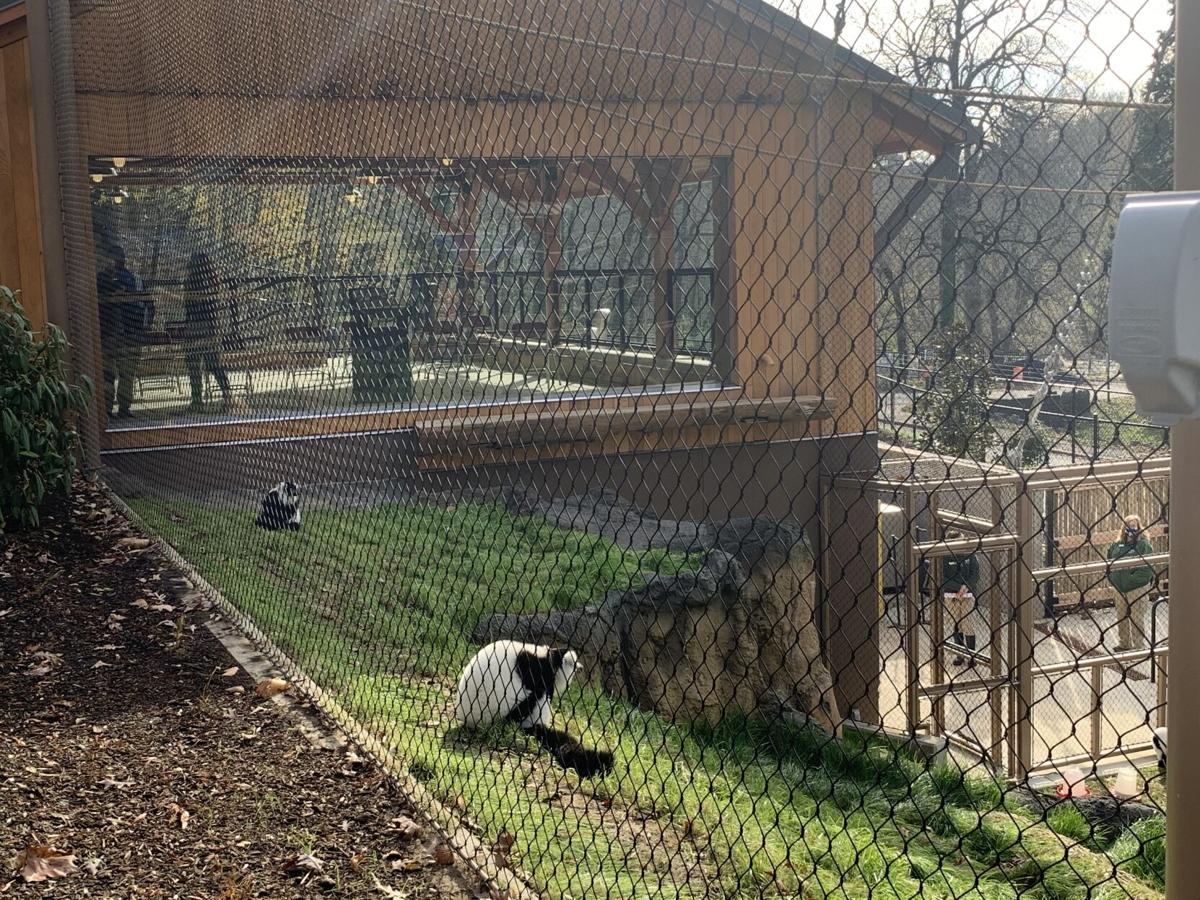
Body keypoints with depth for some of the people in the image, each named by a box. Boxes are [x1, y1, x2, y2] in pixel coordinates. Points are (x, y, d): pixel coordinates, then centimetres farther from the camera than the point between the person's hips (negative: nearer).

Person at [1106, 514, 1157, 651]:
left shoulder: (1144, 545, -10)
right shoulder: (1118, 545, 8)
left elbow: (1148, 569, -17)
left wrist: (1131, 578, -20)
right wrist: (1113, 577, 8)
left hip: (1137, 588, -6)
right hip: (1120, 589, 6)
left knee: (1137, 619, 1)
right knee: (1121, 617, 17)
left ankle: (1139, 646, 12)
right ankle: (1124, 643, 33)